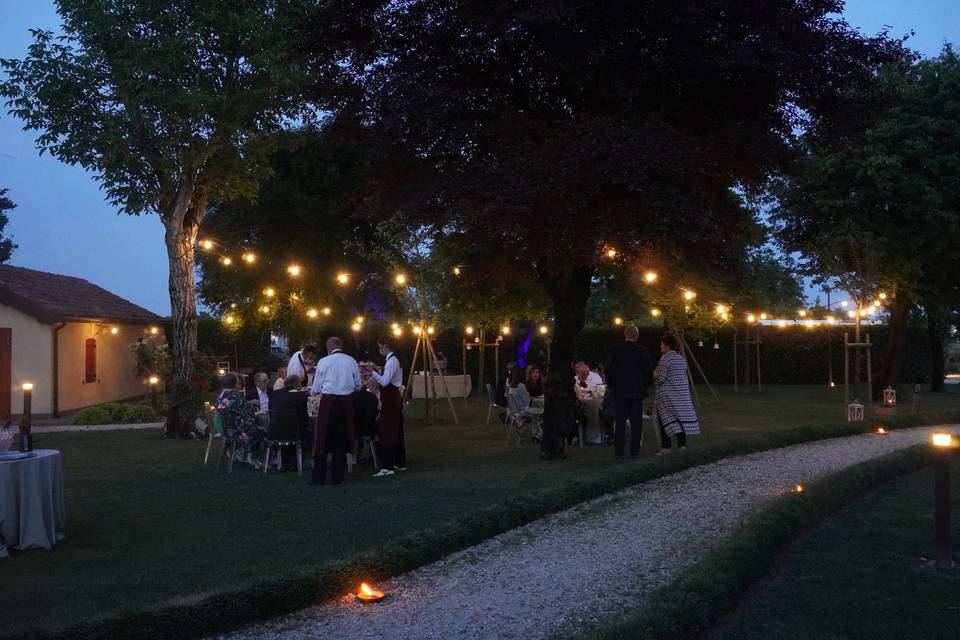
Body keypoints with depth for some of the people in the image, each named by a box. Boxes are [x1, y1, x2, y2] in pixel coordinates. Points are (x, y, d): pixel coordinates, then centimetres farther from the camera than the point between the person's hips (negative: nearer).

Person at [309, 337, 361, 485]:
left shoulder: (323, 362, -4)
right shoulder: (351, 361, 1)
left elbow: (316, 388, 2)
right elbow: (358, 385, 8)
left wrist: (312, 392, 24)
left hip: (328, 401, -2)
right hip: (347, 401, 2)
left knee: (323, 438, 5)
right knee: (341, 438, 9)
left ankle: (318, 477, 7)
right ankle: (337, 477, 13)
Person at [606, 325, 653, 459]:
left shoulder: (615, 350, -3)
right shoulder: (643, 351, -6)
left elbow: (609, 371, 0)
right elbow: (647, 372, -1)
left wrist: (610, 387, 13)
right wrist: (645, 388, 12)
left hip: (620, 392, 1)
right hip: (637, 392, -1)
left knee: (619, 423, 3)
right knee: (636, 423, 6)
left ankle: (619, 452, 1)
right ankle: (634, 451, 5)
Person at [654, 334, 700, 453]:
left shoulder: (664, 359, -11)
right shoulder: (681, 358, 10)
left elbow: (660, 379, -16)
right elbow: (684, 376, 16)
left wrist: (655, 375, 5)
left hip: (667, 396, -6)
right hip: (682, 394, 7)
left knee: (665, 420, -1)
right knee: (680, 419, 8)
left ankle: (666, 447, -1)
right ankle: (682, 444, 5)